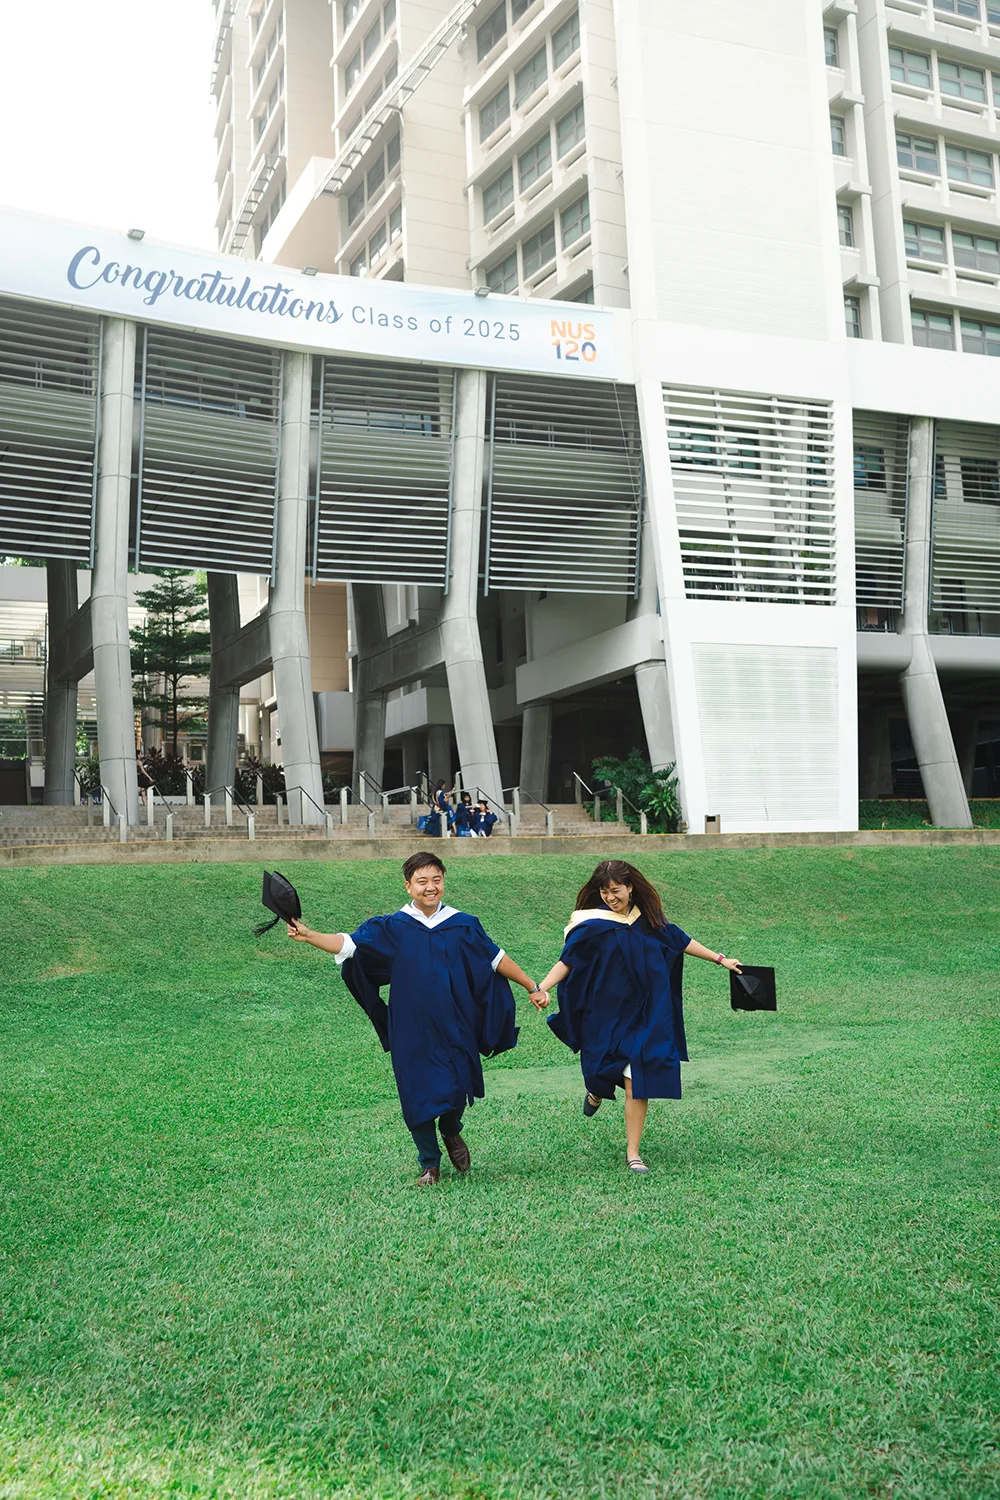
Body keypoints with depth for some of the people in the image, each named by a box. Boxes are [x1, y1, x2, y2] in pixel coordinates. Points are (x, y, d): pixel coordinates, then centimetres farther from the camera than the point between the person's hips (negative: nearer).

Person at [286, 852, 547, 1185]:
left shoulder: (462, 925, 2)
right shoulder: (392, 928, -2)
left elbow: (496, 958, 9)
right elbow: (350, 944, -11)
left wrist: (531, 987, 11)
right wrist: (308, 935, -25)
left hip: (454, 1028, 1)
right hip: (412, 1031, -1)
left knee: (456, 1088, -1)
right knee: (420, 1094, 3)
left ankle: (451, 1132, 36)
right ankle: (429, 1163, 27)